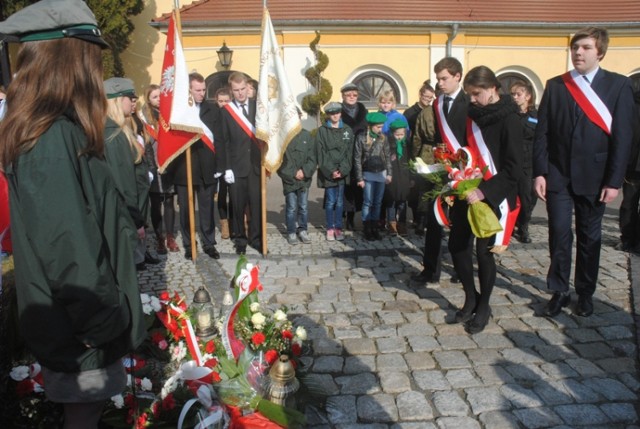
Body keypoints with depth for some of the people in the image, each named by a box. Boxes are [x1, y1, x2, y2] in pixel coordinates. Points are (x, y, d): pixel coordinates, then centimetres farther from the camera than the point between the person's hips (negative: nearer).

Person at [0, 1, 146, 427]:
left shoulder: (56, 131, 5)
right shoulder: (55, 140, -25)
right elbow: (68, 248, -27)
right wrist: (102, 322, -19)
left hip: (78, 313, 9)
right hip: (80, 322, -9)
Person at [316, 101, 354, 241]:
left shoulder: (347, 130, 8)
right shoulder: (322, 131, 1)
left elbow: (349, 152, 3)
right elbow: (320, 153, -4)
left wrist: (342, 170, -8)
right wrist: (331, 170, -12)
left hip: (343, 171, 2)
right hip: (328, 172, -2)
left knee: (340, 201, 7)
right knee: (330, 201, -1)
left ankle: (338, 228, 14)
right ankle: (330, 229, 9)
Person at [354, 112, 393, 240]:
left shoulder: (383, 138, 3)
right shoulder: (361, 137, -7)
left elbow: (388, 156, 9)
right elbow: (357, 159, -6)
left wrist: (389, 173, 4)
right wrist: (360, 178, -8)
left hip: (381, 173, 3)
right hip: (368, 174, -3)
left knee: (378, 202, 7)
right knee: (368, 202, -2)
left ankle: (375, 228, 15)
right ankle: (367, 229, 6)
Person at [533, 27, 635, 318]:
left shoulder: (618, 86, -1)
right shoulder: (555, 86, 4)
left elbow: (623, 137, -4)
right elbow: (542, 133, 1)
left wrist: (614, 181, -9)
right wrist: (539, 173, -6)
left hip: (593, 177, -1)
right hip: (558, 174, 1)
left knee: (589, 237, 11)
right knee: (559, 234, 1)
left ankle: (585, 294, 25)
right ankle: (559, 292, 15)